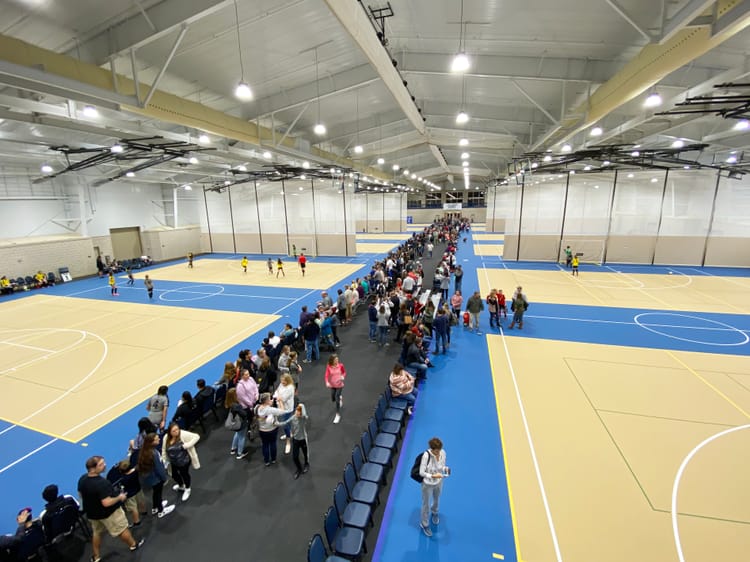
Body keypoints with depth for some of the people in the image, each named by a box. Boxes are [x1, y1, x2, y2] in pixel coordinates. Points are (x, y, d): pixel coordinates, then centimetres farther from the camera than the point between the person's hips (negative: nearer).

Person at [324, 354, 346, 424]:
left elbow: (344, 372, 3)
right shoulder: (329, 367, -14)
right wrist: (327, 382, -36)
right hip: (332, 385, 2)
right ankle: (340, 398, 51)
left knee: (337, 400, -4)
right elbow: (327, 376, -17)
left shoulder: (341, 365, -13)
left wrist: (343, 376, -19)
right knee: (333, 399, 15)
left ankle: (338, 415, 12)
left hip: (339, 385, -2)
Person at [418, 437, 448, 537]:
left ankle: (434, 511, 64)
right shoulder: (426, 455, -35)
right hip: (428, 484, -4)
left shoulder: (443, 453, -21)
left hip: (439, 482, 4)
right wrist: (433, 476, -38)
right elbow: (421, 472, -26)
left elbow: (442, 466, -4)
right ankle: (424, 524, 46)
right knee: (426, 504, 18)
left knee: (437, 500, 30)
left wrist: (446, 469, -25)